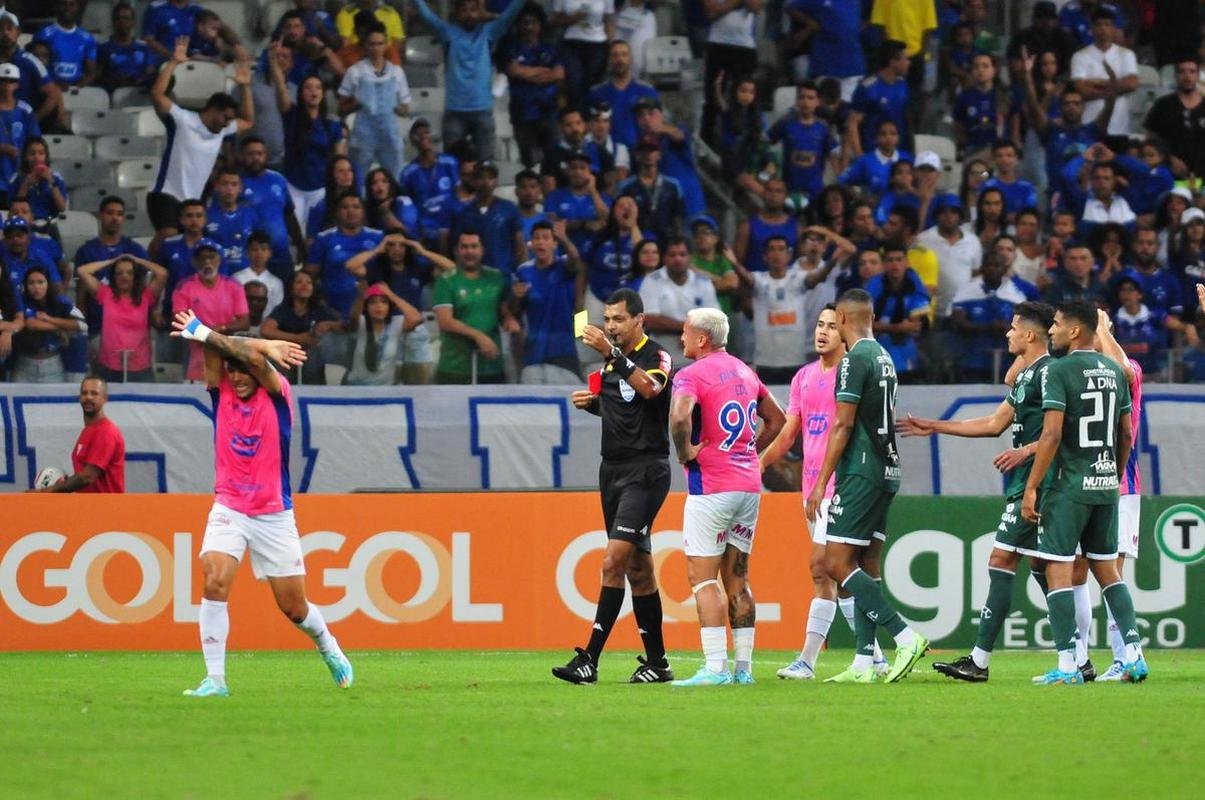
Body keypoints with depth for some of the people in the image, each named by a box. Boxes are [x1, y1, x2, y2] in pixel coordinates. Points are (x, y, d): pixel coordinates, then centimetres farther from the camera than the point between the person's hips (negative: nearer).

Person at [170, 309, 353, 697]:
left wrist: (203, 333, -36)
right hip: (229, 509, 1)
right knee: (215, 583, -22)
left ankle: (330, 651, 38)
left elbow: (255, 358, -27)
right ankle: (215, 679, -19)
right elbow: (215, 351, -21)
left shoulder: (277, 395, -7)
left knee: (294, 607, 7)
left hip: (274, 515, -1)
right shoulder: (222, 391, -1)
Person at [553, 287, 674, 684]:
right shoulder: (611, 362, 13)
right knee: (638, 569, 11)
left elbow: (649, 388, -32)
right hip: (613, 469, 9)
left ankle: (589, 660, -21)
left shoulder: (656, 357, -10)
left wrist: (611, 353, -42)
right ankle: (657, 662, 17)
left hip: (645, 470, -9)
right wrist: (591, 402, 8)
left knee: (614, 562, -17)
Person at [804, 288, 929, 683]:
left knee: (837, 563, -10)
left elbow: (843, 426, -16)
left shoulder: (855, 360, -12)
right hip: (887, 471, 9)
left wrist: (821, 484, -14)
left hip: (860, 473, -9)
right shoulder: (884, 358, 16)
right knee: (865, 566, 9)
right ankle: (864, 663, 5)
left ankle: (905, 637, -18)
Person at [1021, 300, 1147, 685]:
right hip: (1107, 483, 7)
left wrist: (1031, 488, -13)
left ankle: (1067, 666, -6)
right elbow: (1126, 436, 14)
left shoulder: (1058, 371, -11)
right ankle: (1134, 655, 9)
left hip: (1071, 484, -7)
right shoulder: (1114, 372, 10)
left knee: (1057, 569, -2)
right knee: (1106, 567, 15)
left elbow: (1052, 434, -17)